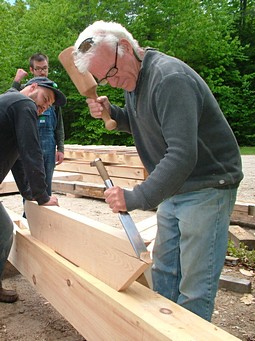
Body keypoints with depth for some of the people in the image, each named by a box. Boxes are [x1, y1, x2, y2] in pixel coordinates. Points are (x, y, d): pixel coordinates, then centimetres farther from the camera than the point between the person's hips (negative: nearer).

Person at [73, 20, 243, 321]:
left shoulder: (170, 79, -25)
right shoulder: (131, 77, 5)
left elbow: (183, 154, -32)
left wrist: (136, 198, -32)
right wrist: (111, 113, 1)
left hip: (207, 186, -9)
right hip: (174, 188, 9)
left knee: (194, 286, -1)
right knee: (164, 271, 17)